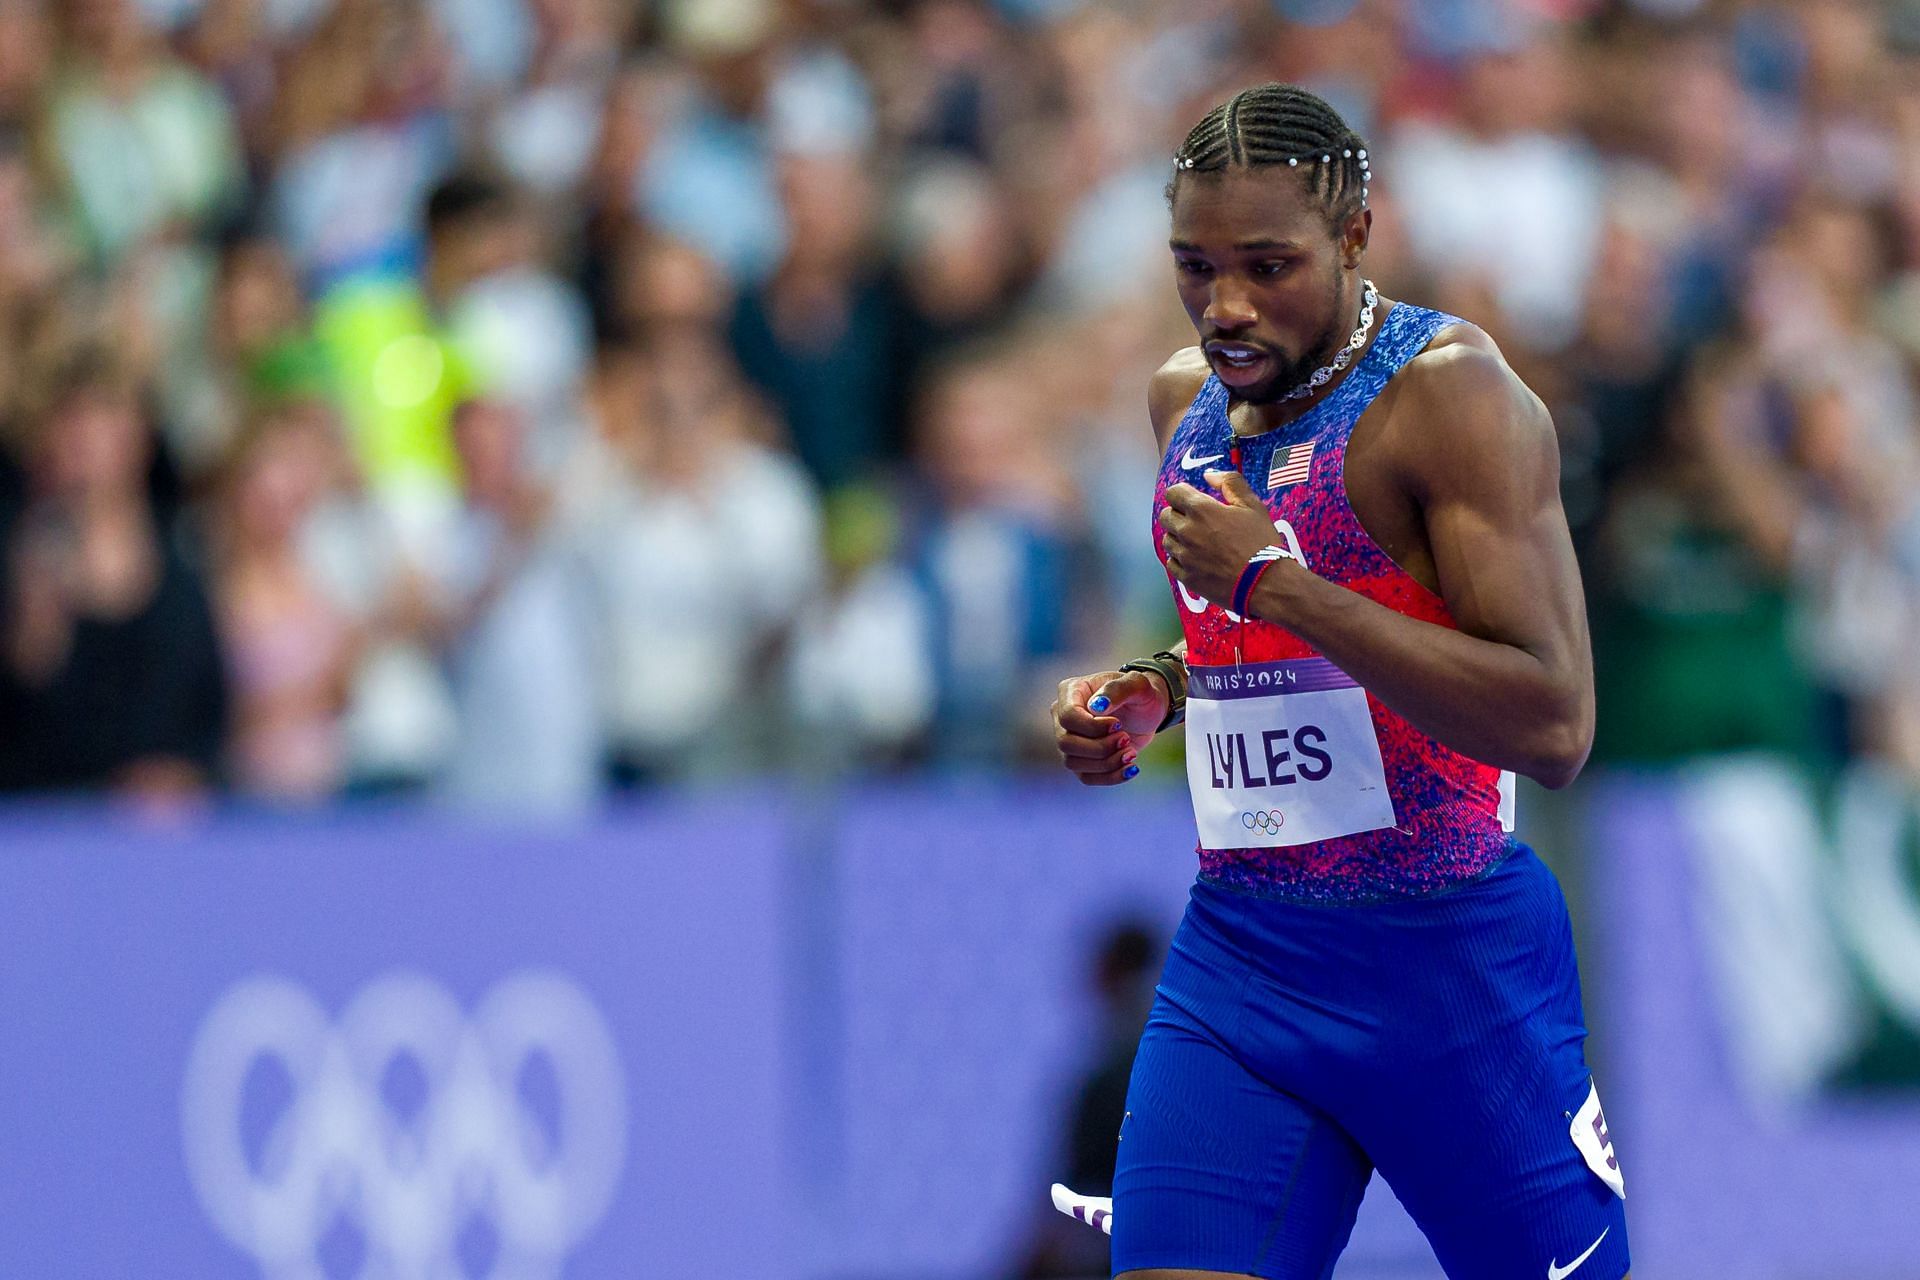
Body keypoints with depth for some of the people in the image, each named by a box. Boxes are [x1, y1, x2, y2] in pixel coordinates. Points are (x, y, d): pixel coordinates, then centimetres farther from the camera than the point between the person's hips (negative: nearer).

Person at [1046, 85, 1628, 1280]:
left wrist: (1275, 582, -22)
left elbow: (1555, 725, -22)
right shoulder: (1189, 399, 11)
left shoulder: (1453, 394, -13)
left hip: (1447, 957, -6)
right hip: (1234, 956, 6)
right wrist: (1154, 695, 7)